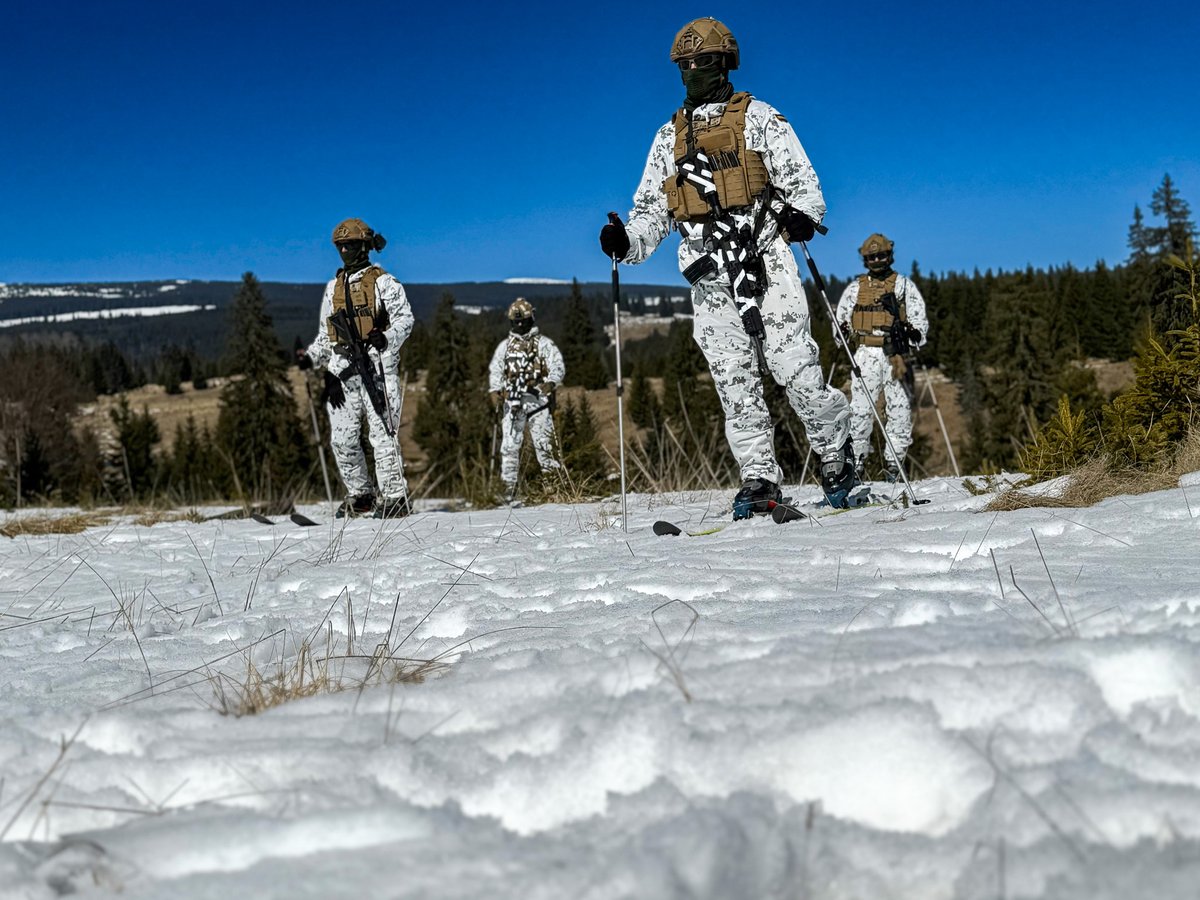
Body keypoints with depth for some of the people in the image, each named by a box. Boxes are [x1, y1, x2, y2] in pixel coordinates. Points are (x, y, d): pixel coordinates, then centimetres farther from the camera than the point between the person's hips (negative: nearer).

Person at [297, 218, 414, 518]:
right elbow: (325, 335, 25)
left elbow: (405, 318, -4)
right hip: (342, 370, 6)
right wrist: (311, 356, 8)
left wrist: (385, 338, -22)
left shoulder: (383, 282, 3)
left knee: (382, 433, -10)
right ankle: (360, 495, 15)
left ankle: (394, 496, -8)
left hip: (377, 366, -6)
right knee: (342, 438, 3)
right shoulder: (333, 288, 21)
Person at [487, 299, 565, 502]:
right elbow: (495, 370, 15)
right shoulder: (504, 346, 17)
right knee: (509, 445, -3)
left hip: (538, 399, -3)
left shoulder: (543, 343, 6)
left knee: (543, 443, -8)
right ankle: (509, 486, 1)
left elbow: (558, 366, -1)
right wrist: (495, 391, -4)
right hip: (512, 402, 3)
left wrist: (551, 382, -22)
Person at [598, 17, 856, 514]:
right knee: (735, 382, 0)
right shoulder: (669, 137, 19)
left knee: (795, 367, -10)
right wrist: (627, 241, -1)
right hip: (710, 277, 4)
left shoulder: (758, 117, 7)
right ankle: (759, 480, 5)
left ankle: (837, 457, 8)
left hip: (765, 259, -4)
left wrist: (801, 214, -19)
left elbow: (802, 180, 3)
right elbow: (651, 210, 20)